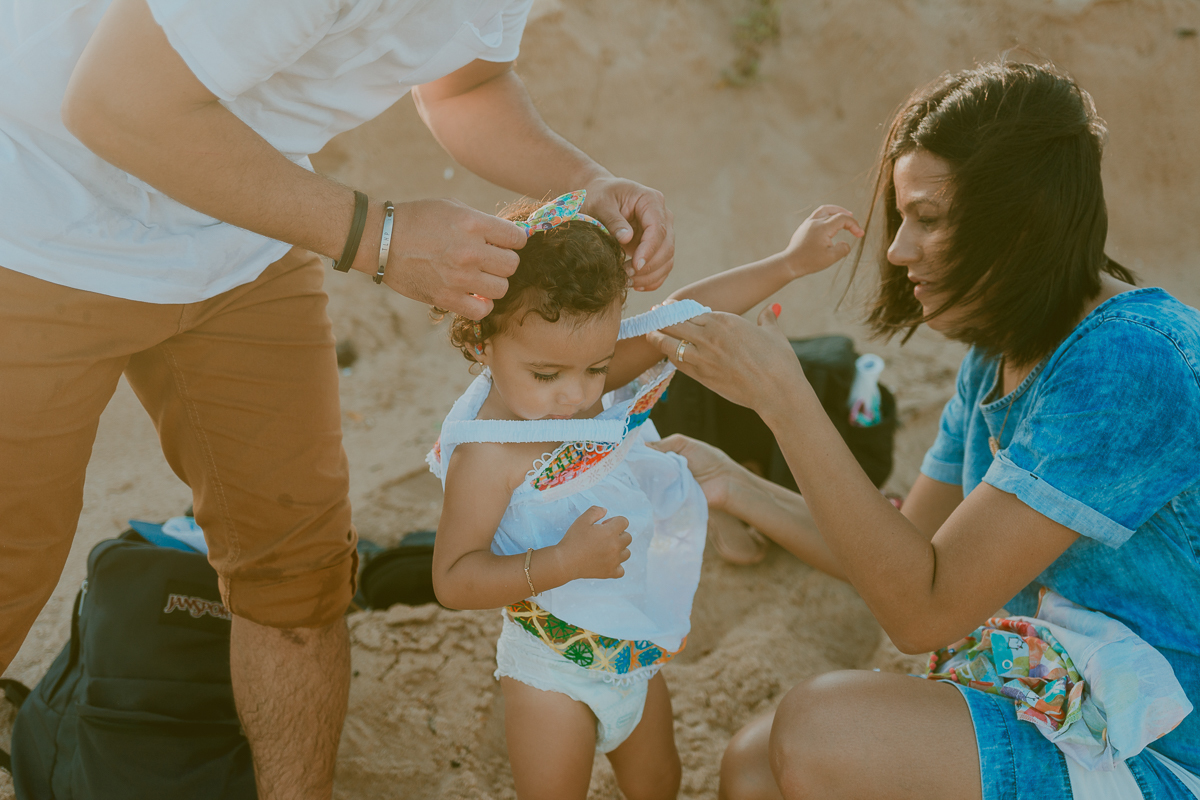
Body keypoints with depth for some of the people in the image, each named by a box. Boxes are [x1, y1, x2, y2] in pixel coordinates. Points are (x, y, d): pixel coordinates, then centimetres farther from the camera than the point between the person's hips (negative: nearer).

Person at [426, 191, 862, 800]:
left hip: (637, 655, 7)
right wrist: (563, 562, -38)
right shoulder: (487, 454, -30)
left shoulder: (581, 380, -10)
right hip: (555, 674, -7)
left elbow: (681, 317, 0)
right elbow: (453, 579, -28)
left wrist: (787, 264, 2)